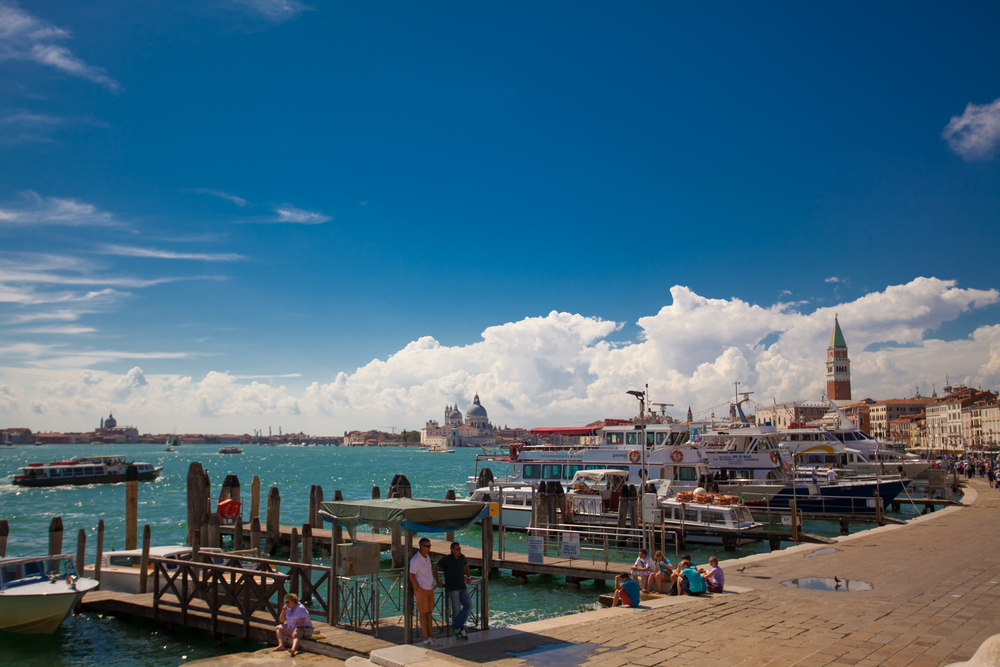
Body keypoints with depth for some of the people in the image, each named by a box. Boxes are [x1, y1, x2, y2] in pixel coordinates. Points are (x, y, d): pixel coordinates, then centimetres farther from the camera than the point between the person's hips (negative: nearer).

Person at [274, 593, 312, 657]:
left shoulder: (300, 608, -17)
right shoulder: (288, 609, 9)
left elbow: (301, 623, -24)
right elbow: (281, 621, 11)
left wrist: (296, 630, -33)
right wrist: (283, 611, -2)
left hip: (304, 629, -10)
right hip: (291, 628, 10)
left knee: (295, 634, -38)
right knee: (278, 628, 6)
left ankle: (293, 649, -68)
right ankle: (281, 645, -16)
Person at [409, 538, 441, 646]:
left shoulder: (427, 557, 9)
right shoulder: (415, 560, -16)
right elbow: (411, 575, -17)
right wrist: (417, 589, -19)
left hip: (430, 589, 8)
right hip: (421, 590, -8)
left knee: (429, 613, 9)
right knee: (423, 614, -2)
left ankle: (431, 637, 14)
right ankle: (426, 639, 3)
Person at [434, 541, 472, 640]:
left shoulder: (462, 557, 6)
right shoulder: (446, 559, -9)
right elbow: (435, 568, 3)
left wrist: (468, 577, 21)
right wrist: (437, 581, 1)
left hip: (462, 588, 5)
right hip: (451, 589, -5)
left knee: (468, 606, -11)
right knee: (456, 609, -8)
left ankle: (455, 626, -4)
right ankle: (461, 630, 4)